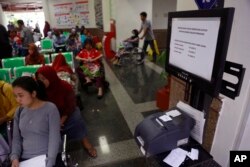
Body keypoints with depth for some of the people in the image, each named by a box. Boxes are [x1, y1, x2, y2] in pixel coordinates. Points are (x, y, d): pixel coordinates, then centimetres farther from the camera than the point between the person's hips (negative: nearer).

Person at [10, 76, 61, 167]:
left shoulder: (50, 109, -11)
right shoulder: (19, 112, 5)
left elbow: (54, 139, -13)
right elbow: (16, 138, 9)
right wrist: (15, 157, -6)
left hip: (46, 159, -4)